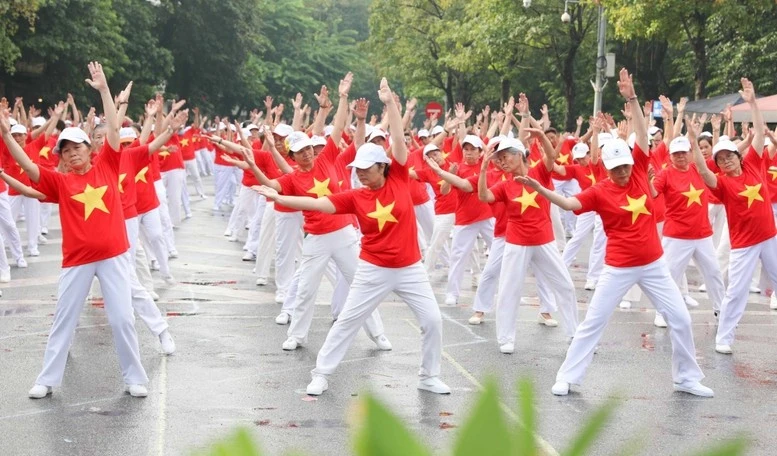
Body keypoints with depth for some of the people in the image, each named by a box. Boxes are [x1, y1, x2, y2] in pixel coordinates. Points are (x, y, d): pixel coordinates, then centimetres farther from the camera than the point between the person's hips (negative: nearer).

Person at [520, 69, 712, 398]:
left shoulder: (639, 173, -1)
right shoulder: (600, 191, -9)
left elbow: (642, 133, -5)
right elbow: (569, 203, -22)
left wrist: (632, 99, -13)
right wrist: (539, 189, -36)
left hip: (654, 263, 3)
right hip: (619, 267, -3)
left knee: (680, 319, 5)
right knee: (593, 321, 1)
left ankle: (687, 379, 20)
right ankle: (567, 378, 10)